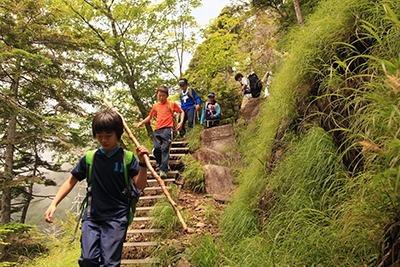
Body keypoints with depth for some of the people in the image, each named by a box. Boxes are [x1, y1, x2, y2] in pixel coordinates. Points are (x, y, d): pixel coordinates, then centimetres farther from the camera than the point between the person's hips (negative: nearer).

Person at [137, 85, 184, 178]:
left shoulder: (172, 104, 13)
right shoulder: (155, 106, 22)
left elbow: (182, 112, 21)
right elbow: (150, 116, 35)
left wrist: (181, 122, 6)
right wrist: (141, 123, 24)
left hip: (167, 129, -4)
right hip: (157, 130, 4)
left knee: (165, 149, -15)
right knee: (157, 148, -10)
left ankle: (163, 170, -19)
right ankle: (161, 166, 9)